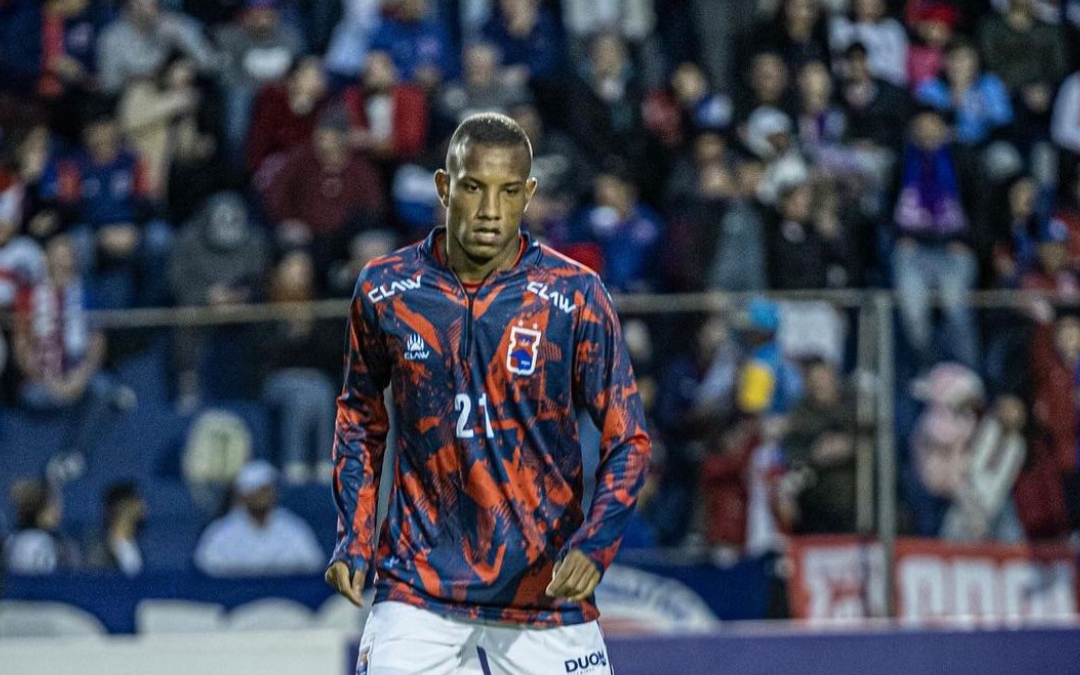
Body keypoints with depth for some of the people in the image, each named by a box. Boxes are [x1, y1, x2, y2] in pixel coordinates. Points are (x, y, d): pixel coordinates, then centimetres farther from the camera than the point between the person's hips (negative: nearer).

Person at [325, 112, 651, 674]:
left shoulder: (575, 296, -7)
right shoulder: (385, 290, -1)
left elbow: (628, 439, -4)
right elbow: (359, 416, 15)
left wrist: (594, 543, -20)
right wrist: (352, 539, 6)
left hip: (546, 582, -1)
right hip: (418, 584, 1)